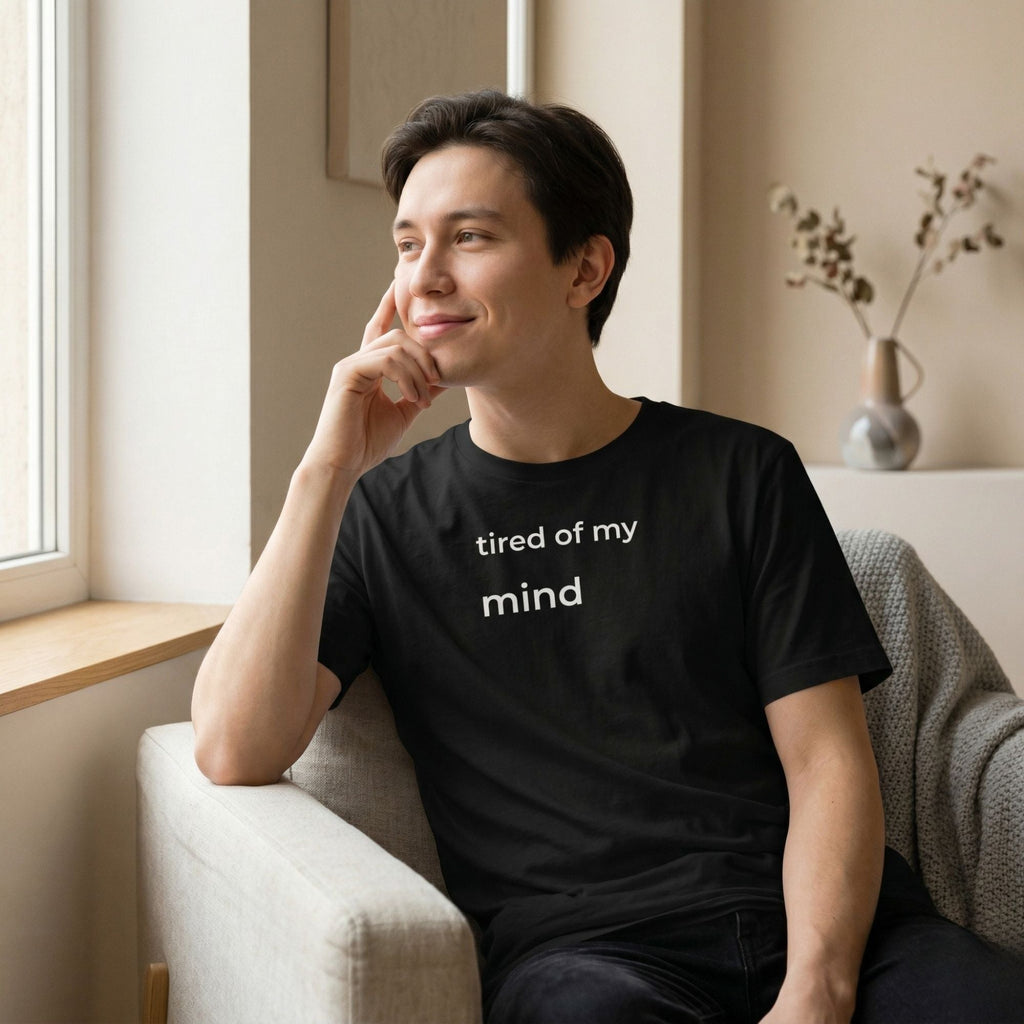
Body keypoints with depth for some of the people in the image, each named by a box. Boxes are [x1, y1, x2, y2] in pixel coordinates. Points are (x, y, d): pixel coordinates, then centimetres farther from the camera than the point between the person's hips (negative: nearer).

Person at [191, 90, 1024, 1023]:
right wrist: (328, 470, -7)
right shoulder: (381, 515, 11)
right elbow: (235, 752, -3)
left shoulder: (739, 474, 10)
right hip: (581, 945, -1)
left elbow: (826, 762, 4)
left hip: (827, 923, 2)